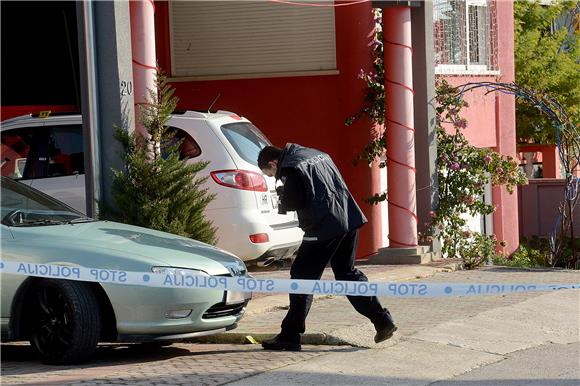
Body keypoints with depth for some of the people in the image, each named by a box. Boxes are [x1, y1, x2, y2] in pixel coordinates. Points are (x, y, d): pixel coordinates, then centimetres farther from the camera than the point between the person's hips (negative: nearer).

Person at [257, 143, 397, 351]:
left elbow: (293, 201, -12)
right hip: (350, 219, 8)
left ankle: (289, 336, 1)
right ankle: (383, 320, 15)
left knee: (302, 277, 0)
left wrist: (281, 204, 10)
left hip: (324, 226, -8)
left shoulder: (288, 168, -4)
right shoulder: (318, 155, 23)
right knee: (347, 273, 20)